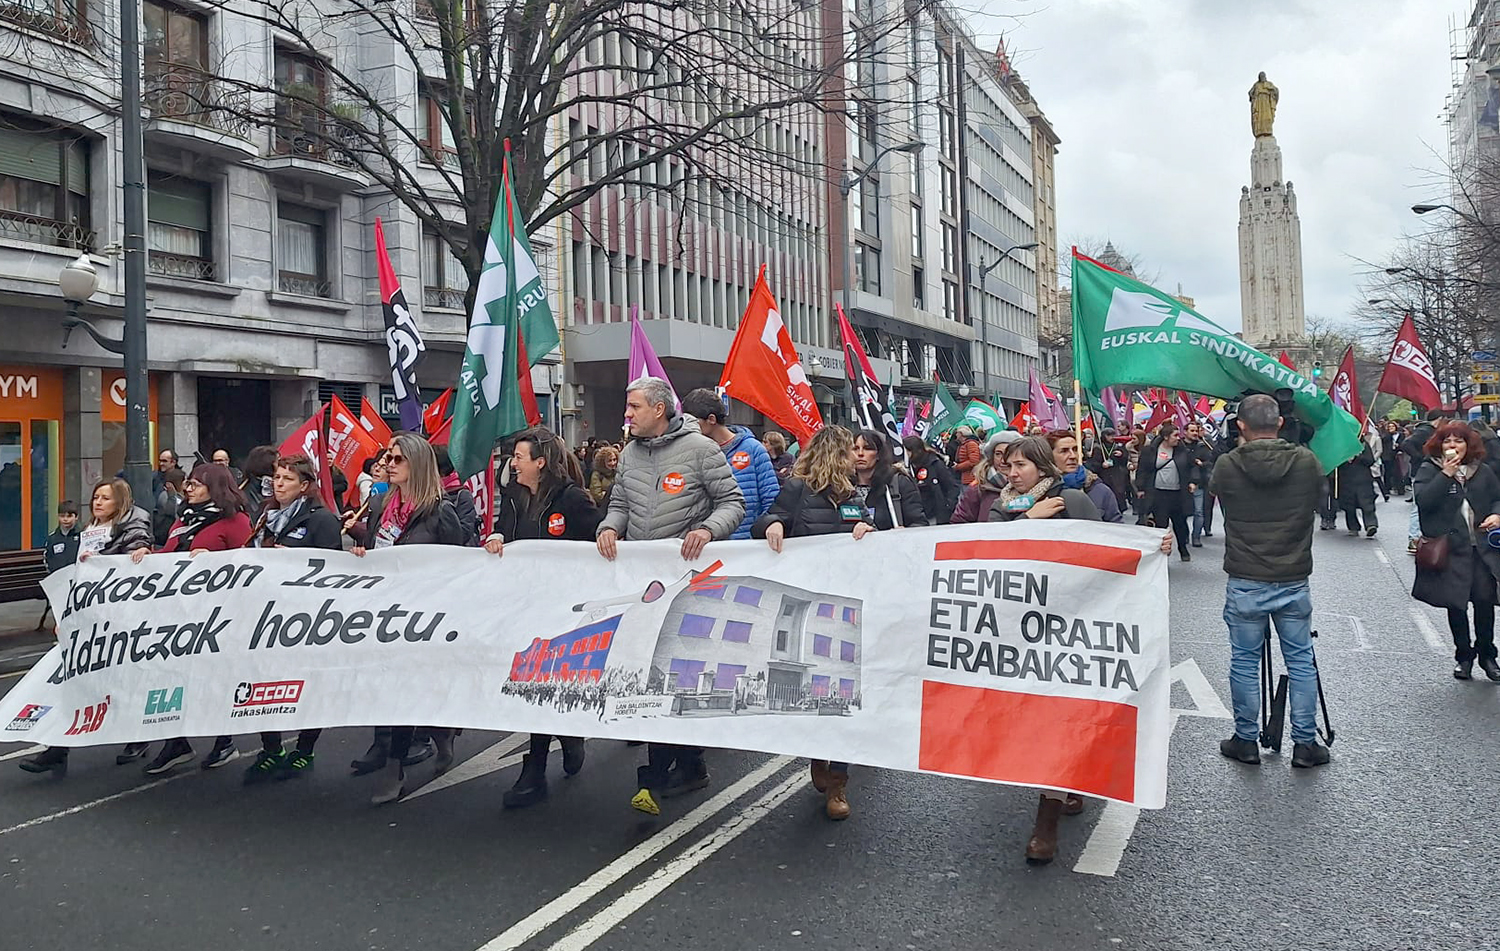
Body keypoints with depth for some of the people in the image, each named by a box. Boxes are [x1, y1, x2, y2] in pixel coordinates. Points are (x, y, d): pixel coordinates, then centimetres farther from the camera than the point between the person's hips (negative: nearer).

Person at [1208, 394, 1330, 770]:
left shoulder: (1227, 466, -9)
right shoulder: (1306, 462, -5)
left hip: (1245, 584, -1)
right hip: (1294, 581, 1)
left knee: (1244, 662, 9)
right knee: (1301, 661, 12)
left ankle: (1246, 741, 18)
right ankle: (1305, 743, 18)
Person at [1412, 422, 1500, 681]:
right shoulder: (1429, 470, 0)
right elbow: (1422, 500, -16)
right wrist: (1446, 474, -19)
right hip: (1450, 548, -2)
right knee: (1456, 603, 4)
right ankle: (1463, 655, 19)